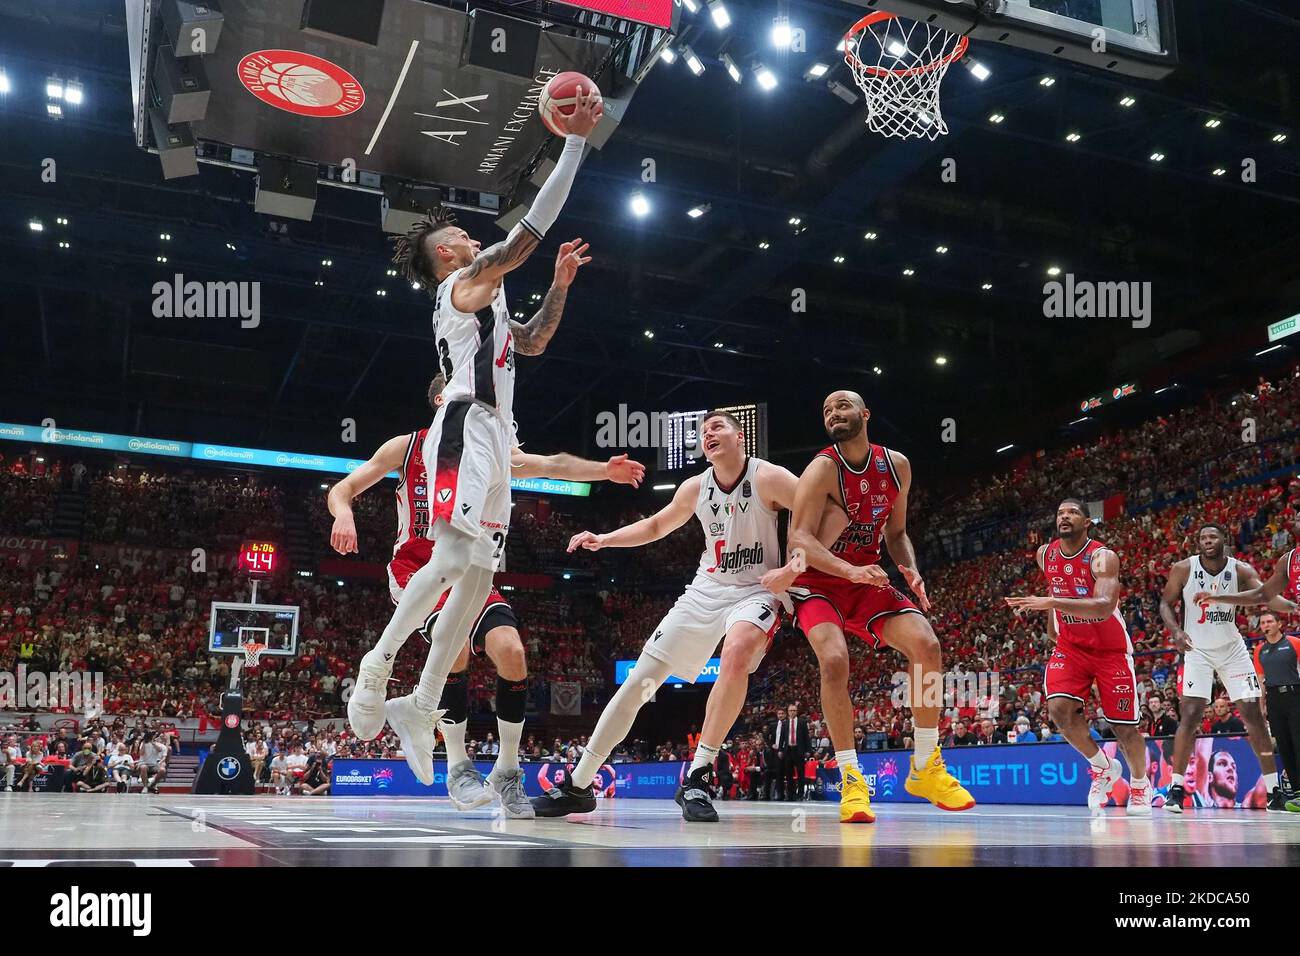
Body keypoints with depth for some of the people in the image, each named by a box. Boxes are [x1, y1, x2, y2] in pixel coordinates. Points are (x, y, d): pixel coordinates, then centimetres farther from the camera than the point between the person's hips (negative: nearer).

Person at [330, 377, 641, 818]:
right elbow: (342, 490, 1)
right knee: (457, 644, -30)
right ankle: (458, 767, -11)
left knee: (511, 652, -20)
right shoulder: (407, 447, 0)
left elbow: (552, 464, -11)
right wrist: (343, 513, -24)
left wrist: (603, 470, -29)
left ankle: (508, 771, -2)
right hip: (416, 568, -3)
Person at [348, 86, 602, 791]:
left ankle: (422, 707, 2)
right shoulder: (468, 280, 3)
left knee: (478, 577, 2)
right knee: (453, 557, -21)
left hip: (490, 439, 10)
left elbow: (534, 342, 38)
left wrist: (560, 284, 27)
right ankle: (377, 667, -14)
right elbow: (532, 227, -3)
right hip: (468, 428, -10)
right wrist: (575, 141, 2)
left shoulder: (477, 300, 30)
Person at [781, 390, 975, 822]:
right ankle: (852, 781, -16)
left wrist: (911, 569, -8)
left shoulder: (896, 465, 1)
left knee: (926, 645, -14)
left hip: (867, 578, 5)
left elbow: (896, 531, 12)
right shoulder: (823, 469, -17)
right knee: (834, 660, -29)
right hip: (819, 581, -5)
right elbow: (799, 538, -26)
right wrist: (849, 570, -40)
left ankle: (926, 768, 2)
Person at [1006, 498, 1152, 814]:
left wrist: (1050, 603, -47)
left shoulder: (1102, 557, -21)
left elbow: (1105, 606, -38)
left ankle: (1140, 785, 30)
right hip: (1070, 646, 4)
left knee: (1124, 725, 1)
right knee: (1059, 707, -20)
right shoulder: (1045, 554, -3)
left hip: (1110, 649, -3)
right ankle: (1103, 768, 5)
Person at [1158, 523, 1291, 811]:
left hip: (1232, 649, 2)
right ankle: (1176, 788, -6)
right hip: (1197, 650, -2)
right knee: (1190, 714, -12)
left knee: (1253, 714, 0)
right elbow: (1166, 603, -1)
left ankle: (1275, 788, 9)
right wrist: (1175, 630, -20)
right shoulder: (1183, 569, -10)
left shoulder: (1241, 570, -8)